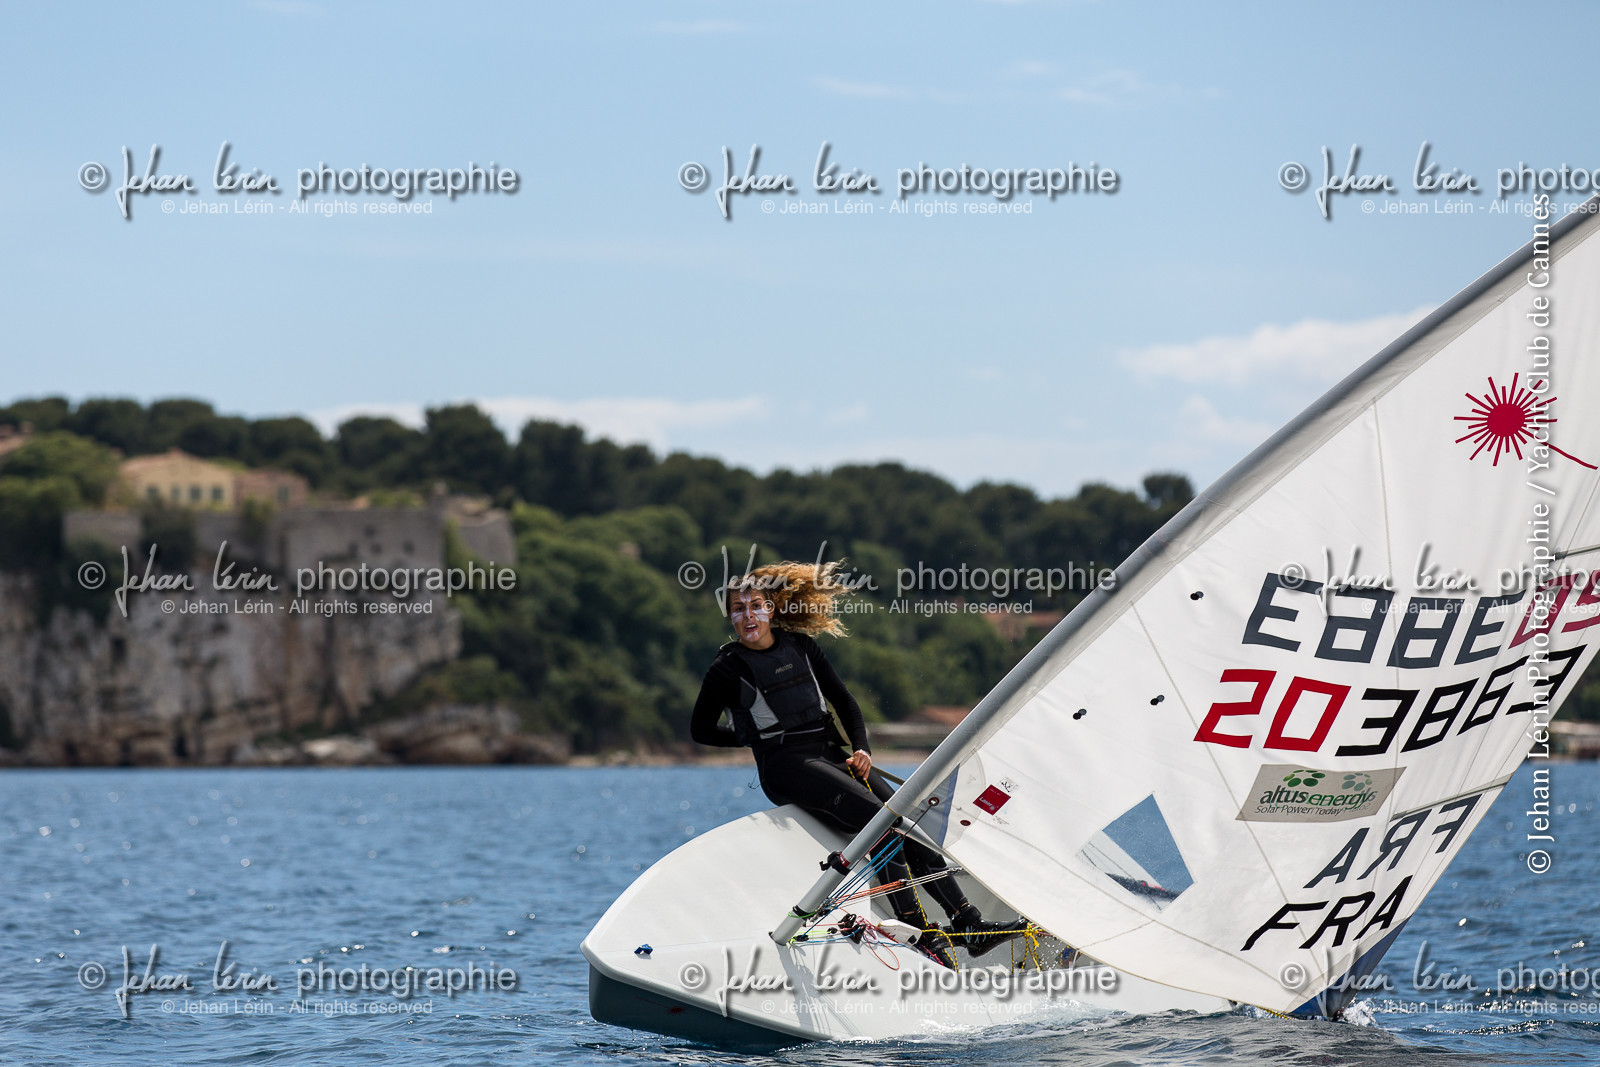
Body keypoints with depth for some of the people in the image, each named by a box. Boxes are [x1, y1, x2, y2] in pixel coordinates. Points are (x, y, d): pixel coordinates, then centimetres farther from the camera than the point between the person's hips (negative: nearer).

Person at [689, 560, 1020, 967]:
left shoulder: (799, 645, 12)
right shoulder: (728, 668, -2)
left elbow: (843, 700, 18)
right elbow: (701, 730, 5)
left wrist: (861, 749, 4)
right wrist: (756, 734, 7)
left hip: (831, 752, 6)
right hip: (787, 766, -6)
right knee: (876, 817, -26)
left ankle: (970, 924, -14)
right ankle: (923, 935, -28)